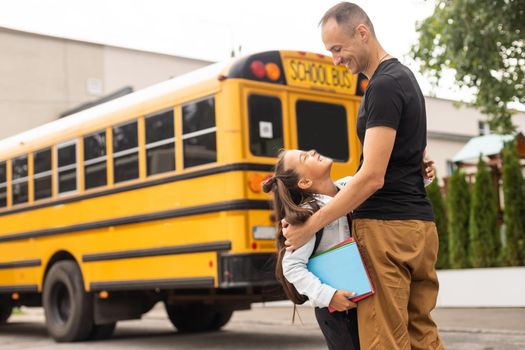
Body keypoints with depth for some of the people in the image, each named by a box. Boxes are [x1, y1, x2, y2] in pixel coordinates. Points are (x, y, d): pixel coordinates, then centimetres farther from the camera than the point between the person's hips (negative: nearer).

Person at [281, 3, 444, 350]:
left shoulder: (384, 85, -14)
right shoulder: (404, 76, 17)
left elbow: (372, 177, -20)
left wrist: (309, 227, -15)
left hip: (386, 227, -10)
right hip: (420, 222, 10)